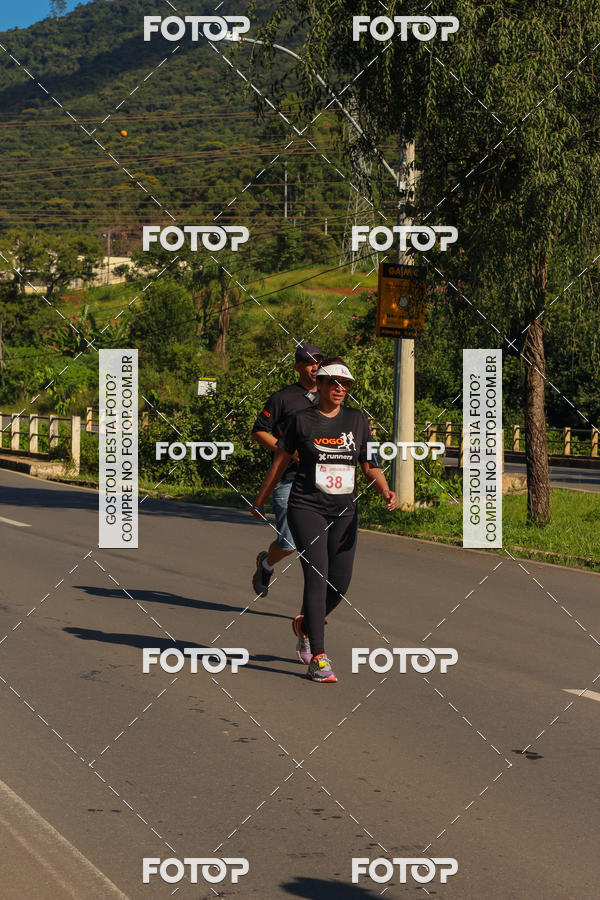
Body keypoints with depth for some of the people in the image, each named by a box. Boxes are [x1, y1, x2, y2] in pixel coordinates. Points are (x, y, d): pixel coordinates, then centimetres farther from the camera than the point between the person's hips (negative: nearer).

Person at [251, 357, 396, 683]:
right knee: (317, 577, -16)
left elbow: (370, 465, 10)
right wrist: (260, 500, 15)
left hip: (344, 513, 4)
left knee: (339, 584, 4)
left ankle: (304, 626, 35)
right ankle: (317, 659, -17)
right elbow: (280, 461, 9)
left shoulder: (357, 421, 9)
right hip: (306, 509, -4)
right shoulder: (302, 420, 0)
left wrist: (385, 491, -10)